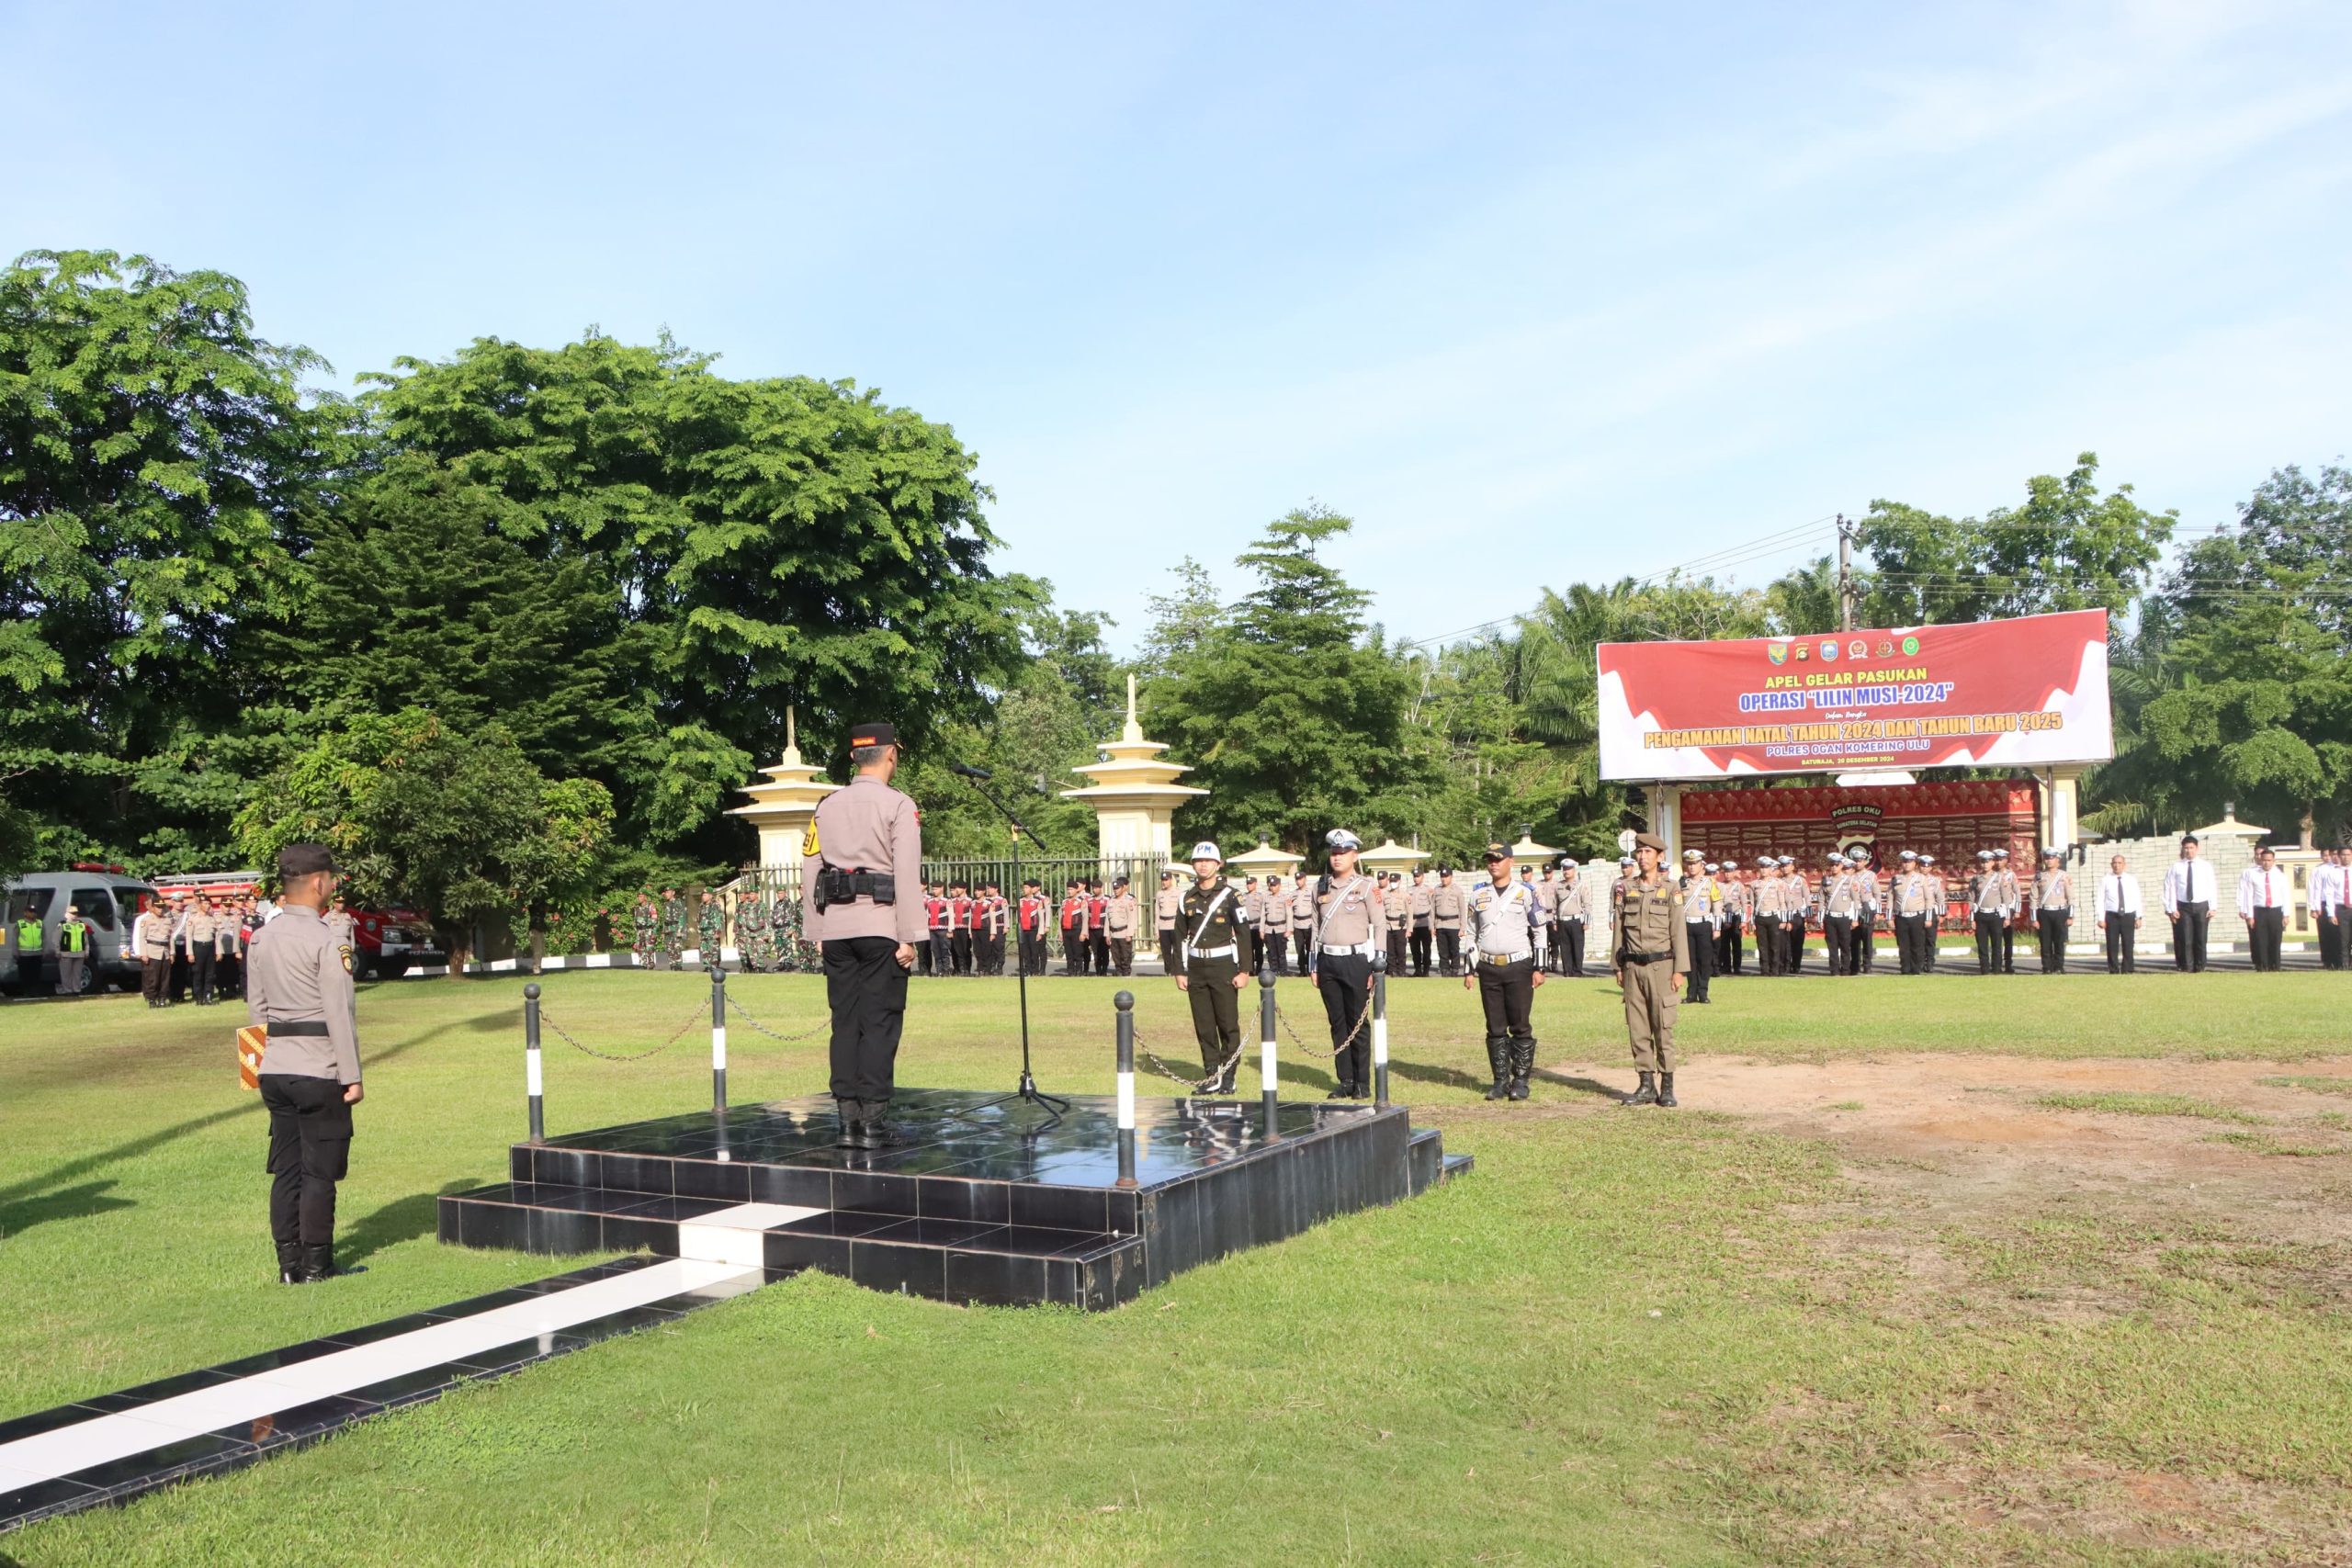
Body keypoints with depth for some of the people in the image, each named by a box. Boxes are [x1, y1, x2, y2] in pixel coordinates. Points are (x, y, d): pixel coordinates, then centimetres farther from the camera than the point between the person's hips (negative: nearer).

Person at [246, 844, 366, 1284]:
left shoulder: (261, 939, 8)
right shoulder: (326, 941, -13)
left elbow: (256, 1007, 13)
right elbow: (340, 1014, -14)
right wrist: (352, 1077, -10)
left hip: (274, 1070, 7)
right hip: (319, 1071, -7)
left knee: (285, 1168, 11)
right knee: (319, 1171, 2)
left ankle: (288, 1264, 16)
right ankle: (316, 1264, 8)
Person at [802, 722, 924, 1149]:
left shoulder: (827, 806, 12)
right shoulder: (898, 806, -3)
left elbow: (810, 872, 10)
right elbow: (906, 875, -10)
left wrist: (817, 934, 14)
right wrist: (909, 937, -8)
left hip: (836, 929, 5)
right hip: (881, 927, -5)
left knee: (845, 1021, 7)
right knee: (880, 1022, -1)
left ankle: (848, 1121, 8)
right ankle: (873, 1121, -2)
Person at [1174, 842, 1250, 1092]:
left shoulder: (1229, 895, -2)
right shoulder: (1187, 899, 9)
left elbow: (1243, 934, -3)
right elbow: (1180, 937, 12)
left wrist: (1244, 970, -7)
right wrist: (1180, 971, 7)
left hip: (1224, 966, -3)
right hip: (1196, 968, 3)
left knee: (1228, 1024, -1)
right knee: (1203, 1026, 6)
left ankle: (1228, 1076, 7)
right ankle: (1211, 1076, 13)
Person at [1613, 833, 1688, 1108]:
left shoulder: (1670, 890, 1)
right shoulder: (1624, 889, 7)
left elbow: (1678, 931, -1)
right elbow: (1618, 929, 9)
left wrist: (1679, 970, -6)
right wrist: (1618, 967, 7)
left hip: (1660, 965, -3)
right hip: (1632, 967, 3)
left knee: (1663, 1028, -3)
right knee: (1637, 1028, 4)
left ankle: (1666, 1087, 4)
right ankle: (1646, 1085, 11)